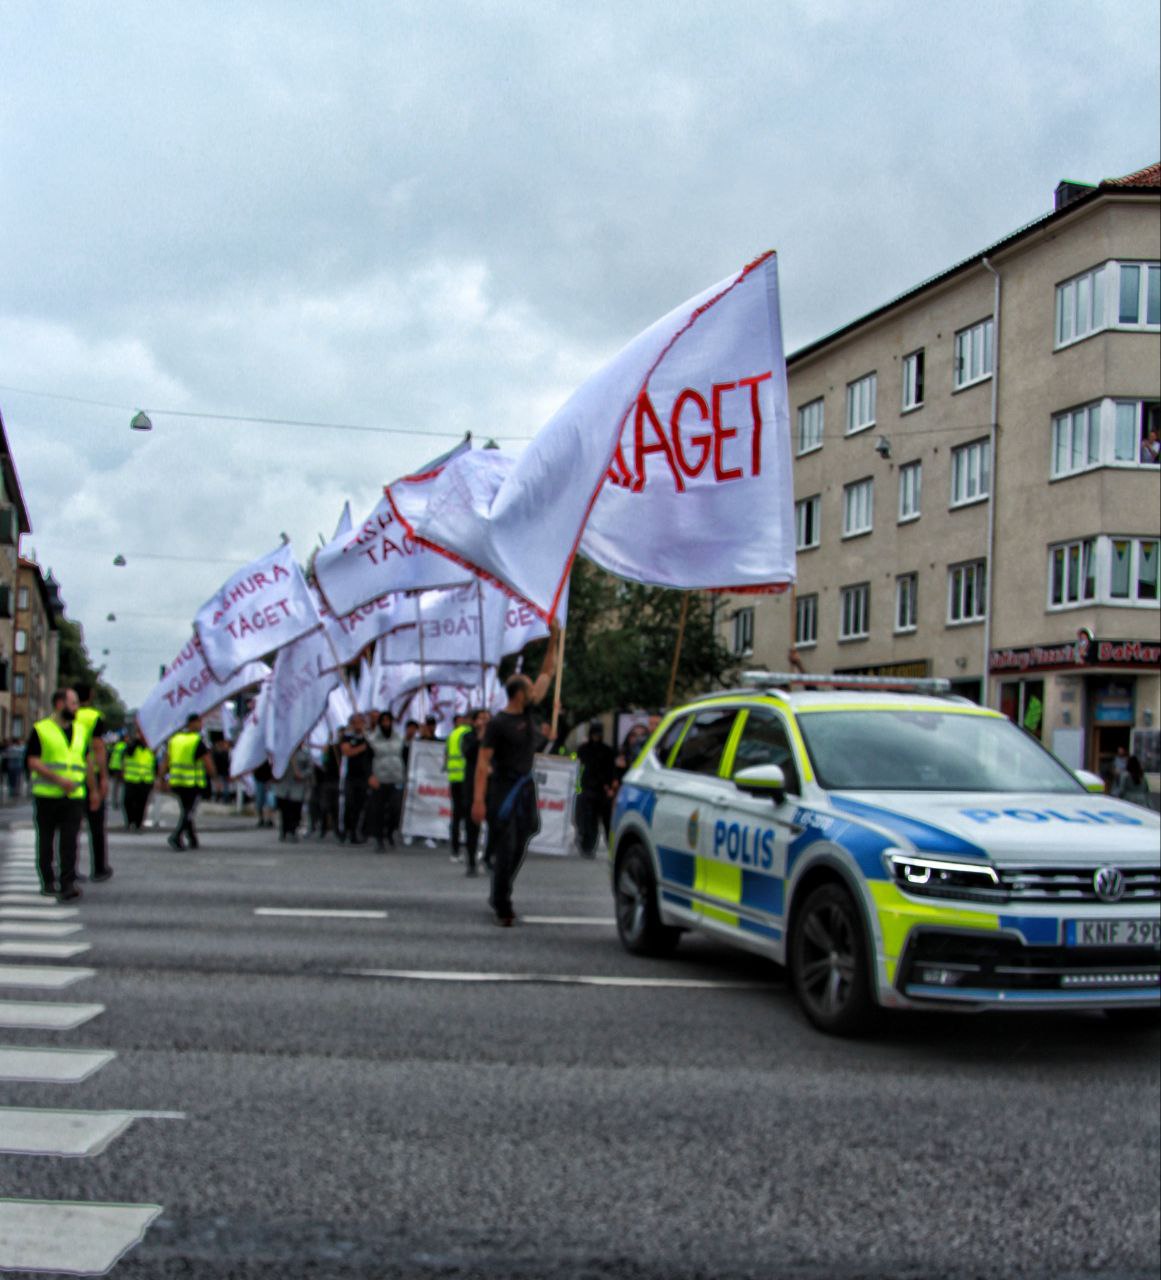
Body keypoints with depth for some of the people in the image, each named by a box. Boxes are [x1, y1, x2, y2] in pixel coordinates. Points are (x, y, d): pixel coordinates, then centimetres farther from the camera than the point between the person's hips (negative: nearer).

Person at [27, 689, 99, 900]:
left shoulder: (79, 730, 15)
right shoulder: (40, 730, -1)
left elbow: (88, 761, 23)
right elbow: (33, 762, -9)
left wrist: (93, 790, 20)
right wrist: (59, 780, -18)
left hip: (74, 796, 3)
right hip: (46, 795, -3)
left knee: (69, 841, -8)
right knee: (46, 840, 7)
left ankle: (68, 884, -12)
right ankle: (48, 882, 17)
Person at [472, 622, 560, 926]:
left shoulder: (527, 712, 7)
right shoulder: (498, 723, -12)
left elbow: (547, 674, 16)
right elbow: (483, 761, -14)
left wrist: (554, 641, 12)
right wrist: (479, 800, -21)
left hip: (525, 789, 7)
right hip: (502, 790, -7)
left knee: (518, 849, 9)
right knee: (505, 850, -7)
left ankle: (499, 899, 22)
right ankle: (502, 907, -1)